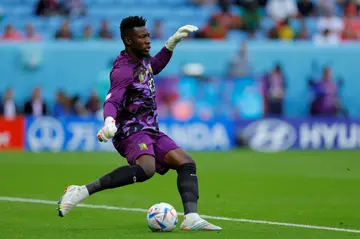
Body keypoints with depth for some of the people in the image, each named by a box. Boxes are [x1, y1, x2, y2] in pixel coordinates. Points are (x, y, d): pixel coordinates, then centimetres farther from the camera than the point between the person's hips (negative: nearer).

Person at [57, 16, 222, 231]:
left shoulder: (142, 59, 13)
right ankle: (82, 191, -34)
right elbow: (112, 101, -30)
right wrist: (109, 121, -51)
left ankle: (191, 218, -18)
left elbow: (155, 66, 37)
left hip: (151, 132, 9)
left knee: (187, 163, -6)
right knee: (146, 168, -36)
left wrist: (173, 42, 28)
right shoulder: (123, 70, -16)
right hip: (131, 130, -9)